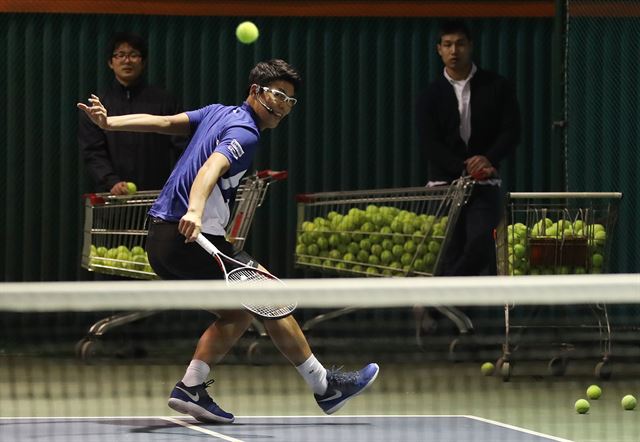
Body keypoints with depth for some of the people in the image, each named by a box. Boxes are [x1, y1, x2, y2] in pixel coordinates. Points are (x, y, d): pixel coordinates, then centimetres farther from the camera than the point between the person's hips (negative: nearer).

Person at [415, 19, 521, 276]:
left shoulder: (497, 87, 5)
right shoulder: (430, 97, 5)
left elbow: (511, 131, -1)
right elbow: (430, 144, -5)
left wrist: (489, 159, -20)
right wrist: (464, 169, -20)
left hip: (484, 186, -1)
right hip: (445, 183, 1)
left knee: (480, 244, -18)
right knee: (451, 252, -1)